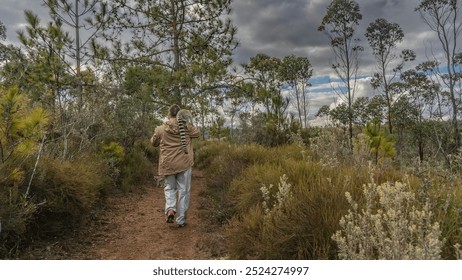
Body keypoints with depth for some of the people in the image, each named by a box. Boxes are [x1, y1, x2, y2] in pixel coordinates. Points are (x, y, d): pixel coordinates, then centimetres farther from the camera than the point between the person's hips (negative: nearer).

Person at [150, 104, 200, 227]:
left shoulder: (160, 129, -2)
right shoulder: (187, 127, -4)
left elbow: (153, 142, 14)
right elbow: (197, 133, 14)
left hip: (167, 165, 1)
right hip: (184, 164, -1)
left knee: (169, 188, 19)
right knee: (183, 191, 8)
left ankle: (170, 209, -5)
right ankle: (181, 220, 12)